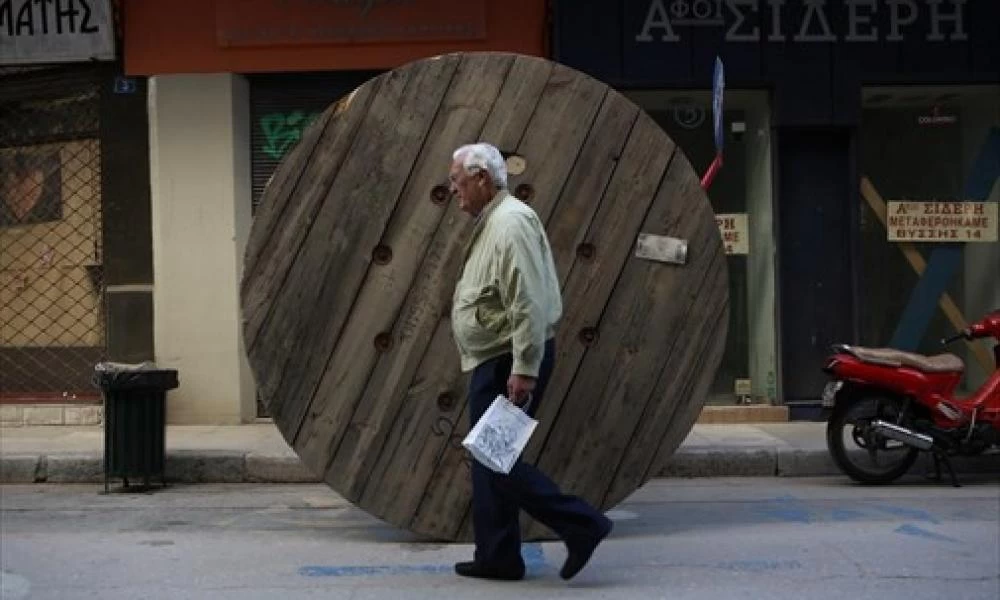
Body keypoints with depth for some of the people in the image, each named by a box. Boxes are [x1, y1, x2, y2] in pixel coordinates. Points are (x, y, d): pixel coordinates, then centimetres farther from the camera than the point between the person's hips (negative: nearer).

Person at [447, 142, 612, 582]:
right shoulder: (491, 223, 16)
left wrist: (525, 369, -26)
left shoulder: (510, 222, -16)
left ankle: (582, 525, -4)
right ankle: (497, 557, 19)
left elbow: (529, 304, -24)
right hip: (495, 361, 10)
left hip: (508, 363, -10)